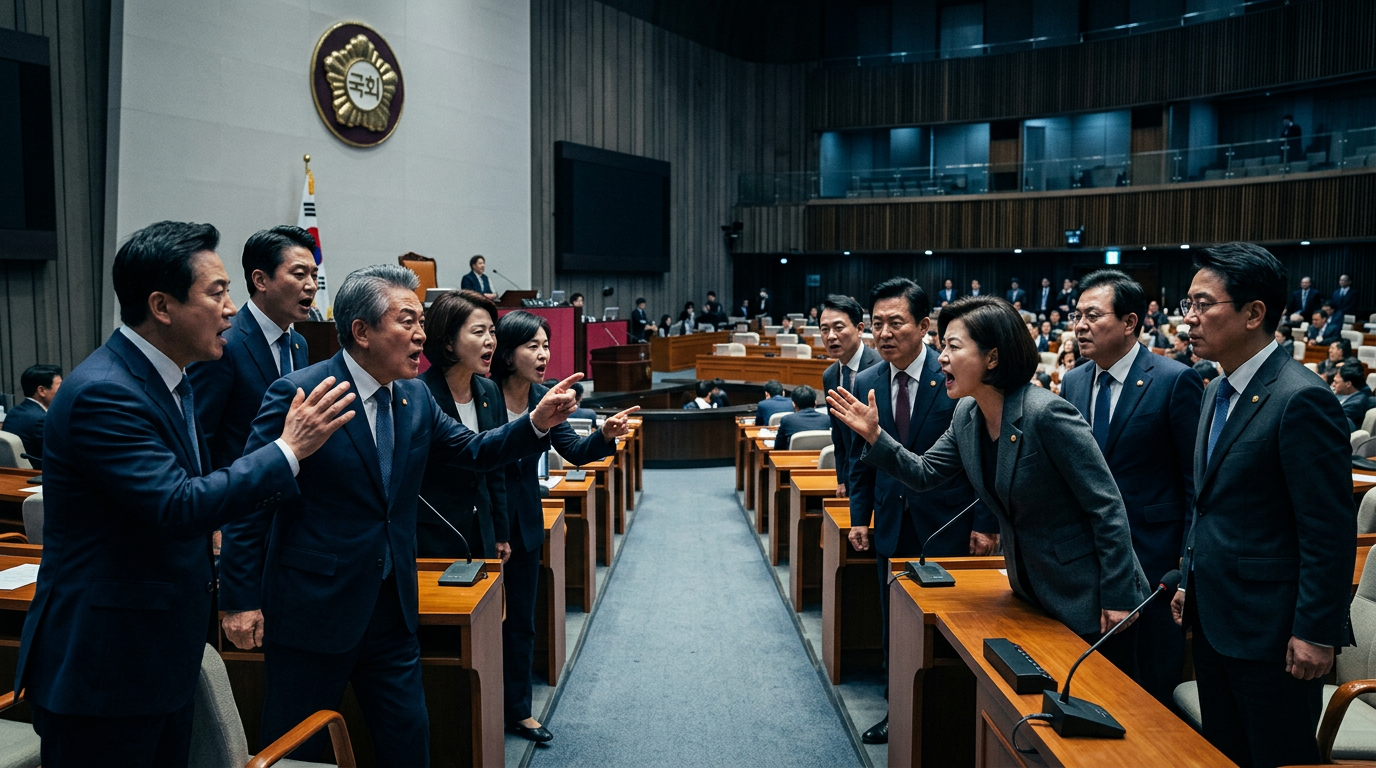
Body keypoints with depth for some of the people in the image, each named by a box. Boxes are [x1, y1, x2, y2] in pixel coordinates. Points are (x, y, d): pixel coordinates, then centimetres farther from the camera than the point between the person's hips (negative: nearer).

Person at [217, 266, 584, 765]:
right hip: (313, 609, -6)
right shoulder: (297, 395, -16)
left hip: (393, 608, 6)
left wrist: (538, 423, -6)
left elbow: (473, 451, 11)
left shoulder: (416, 397, 4)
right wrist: (240, 600, -12)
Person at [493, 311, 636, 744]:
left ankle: (518, 709, 29)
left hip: (525, 520, 6)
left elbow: (575, 451, -4)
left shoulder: (543, 399, 0)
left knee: (521, 618, 15)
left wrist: (606, 435, -23)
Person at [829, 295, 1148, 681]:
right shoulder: (966, 415, -2)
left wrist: (1118, 598, -20)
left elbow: (1107, 507, -22)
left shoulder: (1046, 413, -26)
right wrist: (874, 436, -8)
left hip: (1088, 598, -7)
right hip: (1030, 591, 7)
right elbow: (924, 474, 6)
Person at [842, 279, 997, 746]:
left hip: (948, 527, -4)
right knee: (893, 628, 14)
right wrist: (860, 516, 4)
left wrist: (986, 523, -11)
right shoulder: (866, 384, 1)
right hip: (892, 528, 5)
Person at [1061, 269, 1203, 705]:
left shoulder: (1175, 381, -11)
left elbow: (1196, 475, -9)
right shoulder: (1073, 383, 7)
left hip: (1152, 553, -5)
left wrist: (1190, 557, -11)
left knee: (1151, 686, 7)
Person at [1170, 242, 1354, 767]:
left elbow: (1331, 531, -20)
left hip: (1270, 631, -8)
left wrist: (1316, 634, -18)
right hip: (1213, 620, 8)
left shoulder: (1301, 399, -19)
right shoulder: (1217, 392, 10)